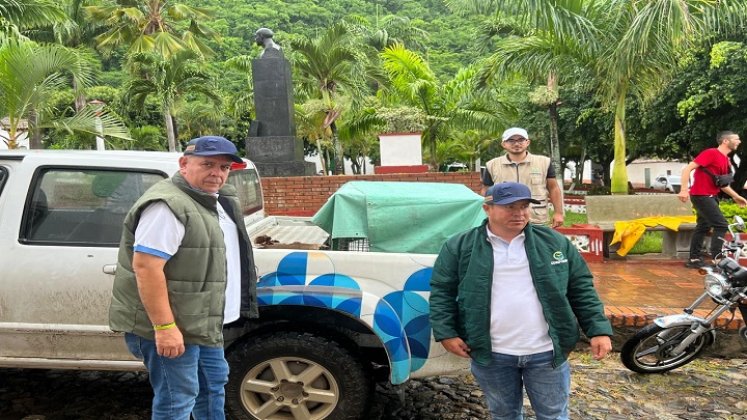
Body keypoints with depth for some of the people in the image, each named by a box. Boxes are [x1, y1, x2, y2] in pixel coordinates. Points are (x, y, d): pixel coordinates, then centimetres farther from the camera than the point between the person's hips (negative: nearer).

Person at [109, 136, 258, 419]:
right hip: (173, 325, -10)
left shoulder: (214, 200, 11)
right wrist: (164, 326, -28)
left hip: (202, 322, 10)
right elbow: (145, 266, -26)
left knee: (213, 383, 23)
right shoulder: (168, 204, -21)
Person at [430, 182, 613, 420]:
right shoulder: (459, 247, -3)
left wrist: (599, 330, -2)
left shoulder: (555, 242, 1)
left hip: (546, 352, 1)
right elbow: (442, 291, 1)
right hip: (491, 354, 0)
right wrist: (446, 333, -8)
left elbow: (581, 289, 5)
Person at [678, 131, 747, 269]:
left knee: (703, 226, 13)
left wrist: (735, 196, 16)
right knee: (721, 225, -11)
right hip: (701, 195, -10)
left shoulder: (725, 159, 12)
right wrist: (684, 190, -27)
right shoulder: (711, 153, -15)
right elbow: (687, 169, -20)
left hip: (710, 196, 10)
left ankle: (694, 259, 19)